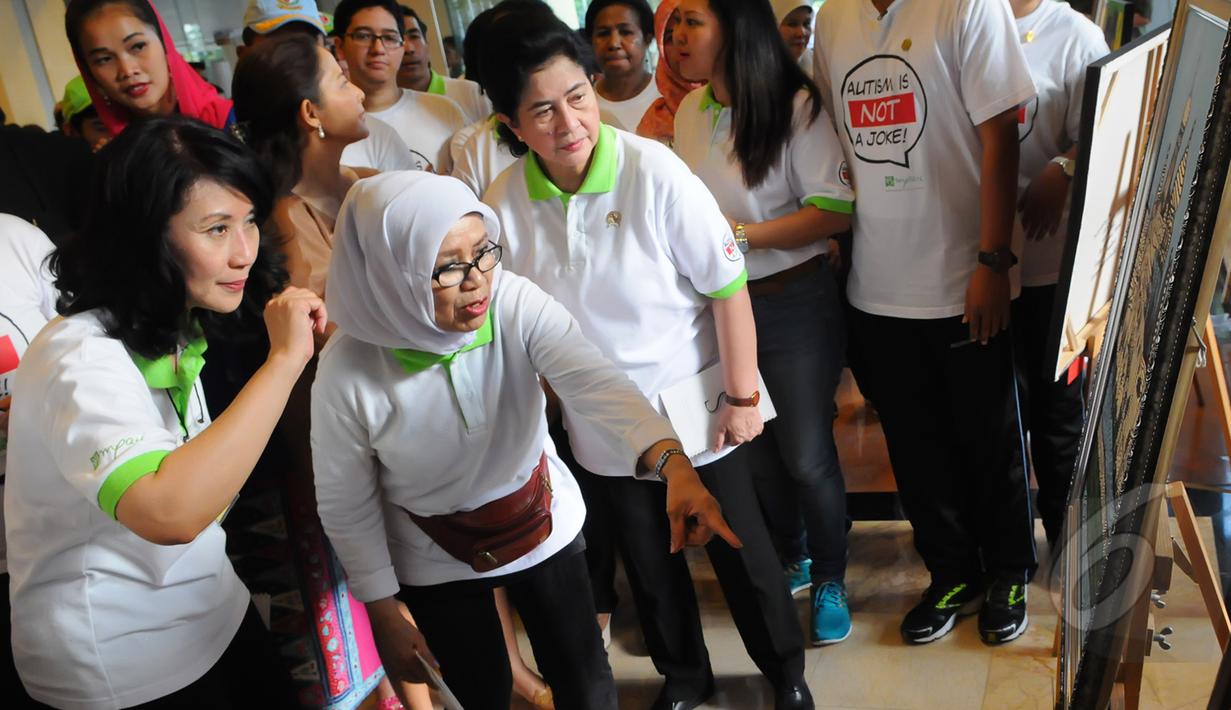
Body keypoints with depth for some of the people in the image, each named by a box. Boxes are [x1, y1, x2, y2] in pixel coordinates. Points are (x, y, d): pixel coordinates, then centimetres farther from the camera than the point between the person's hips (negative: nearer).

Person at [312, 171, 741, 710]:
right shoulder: (347, 372, -26)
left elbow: (596, 383, -40)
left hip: (544, 523, 2)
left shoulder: (517, 304, -25)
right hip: (437, 562, -1)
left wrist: (672, 463, -58)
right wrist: (383, 616, -3)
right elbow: (347, 506, -12)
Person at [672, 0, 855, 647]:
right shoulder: (688, 113, 6)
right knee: (752, 454, 15)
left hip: (792, 302, -5)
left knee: (807, 458, 2)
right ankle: (789, 560, 40)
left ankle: (830, 579, 26)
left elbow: (836, 211, -18)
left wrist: (742, 235, -22)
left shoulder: (796, 106, -12)